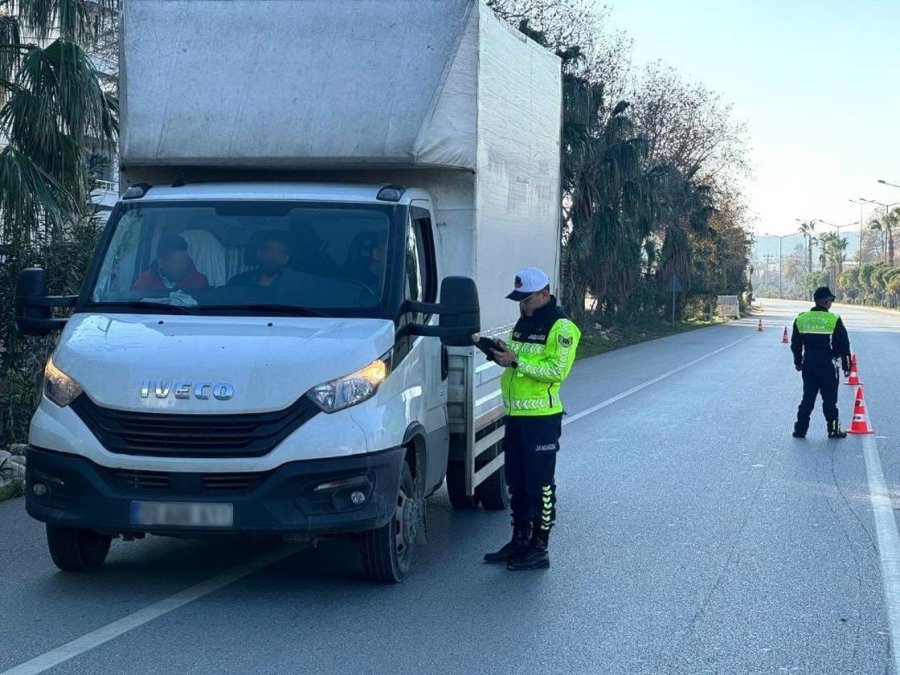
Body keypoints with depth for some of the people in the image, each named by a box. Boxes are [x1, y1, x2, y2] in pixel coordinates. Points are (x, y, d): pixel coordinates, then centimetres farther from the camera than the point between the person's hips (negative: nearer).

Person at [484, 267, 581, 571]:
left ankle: (540, 549, 2)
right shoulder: (523, 323, 17)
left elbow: (557, 370, -20)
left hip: (542, 417, -9)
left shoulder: (562, 328, -11)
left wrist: (517, 361, -23)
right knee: (516, 483, 14)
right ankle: (520, 542, 24)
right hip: (516, 415, 9)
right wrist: (502, 353, 3)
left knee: (540, 485, -3)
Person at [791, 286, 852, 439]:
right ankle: (833, 430, 10)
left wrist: (798, 362, 24)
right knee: (829, 399, 5)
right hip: (827, 366, -4)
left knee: (808, 398, 10)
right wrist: (846, 366, 4)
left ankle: (800, 429, 8)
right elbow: (843, 345, -5)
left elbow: (795, 344, 12)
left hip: (808, 365, 4)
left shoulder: (801, 318, 3)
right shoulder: (834, 320, -10)